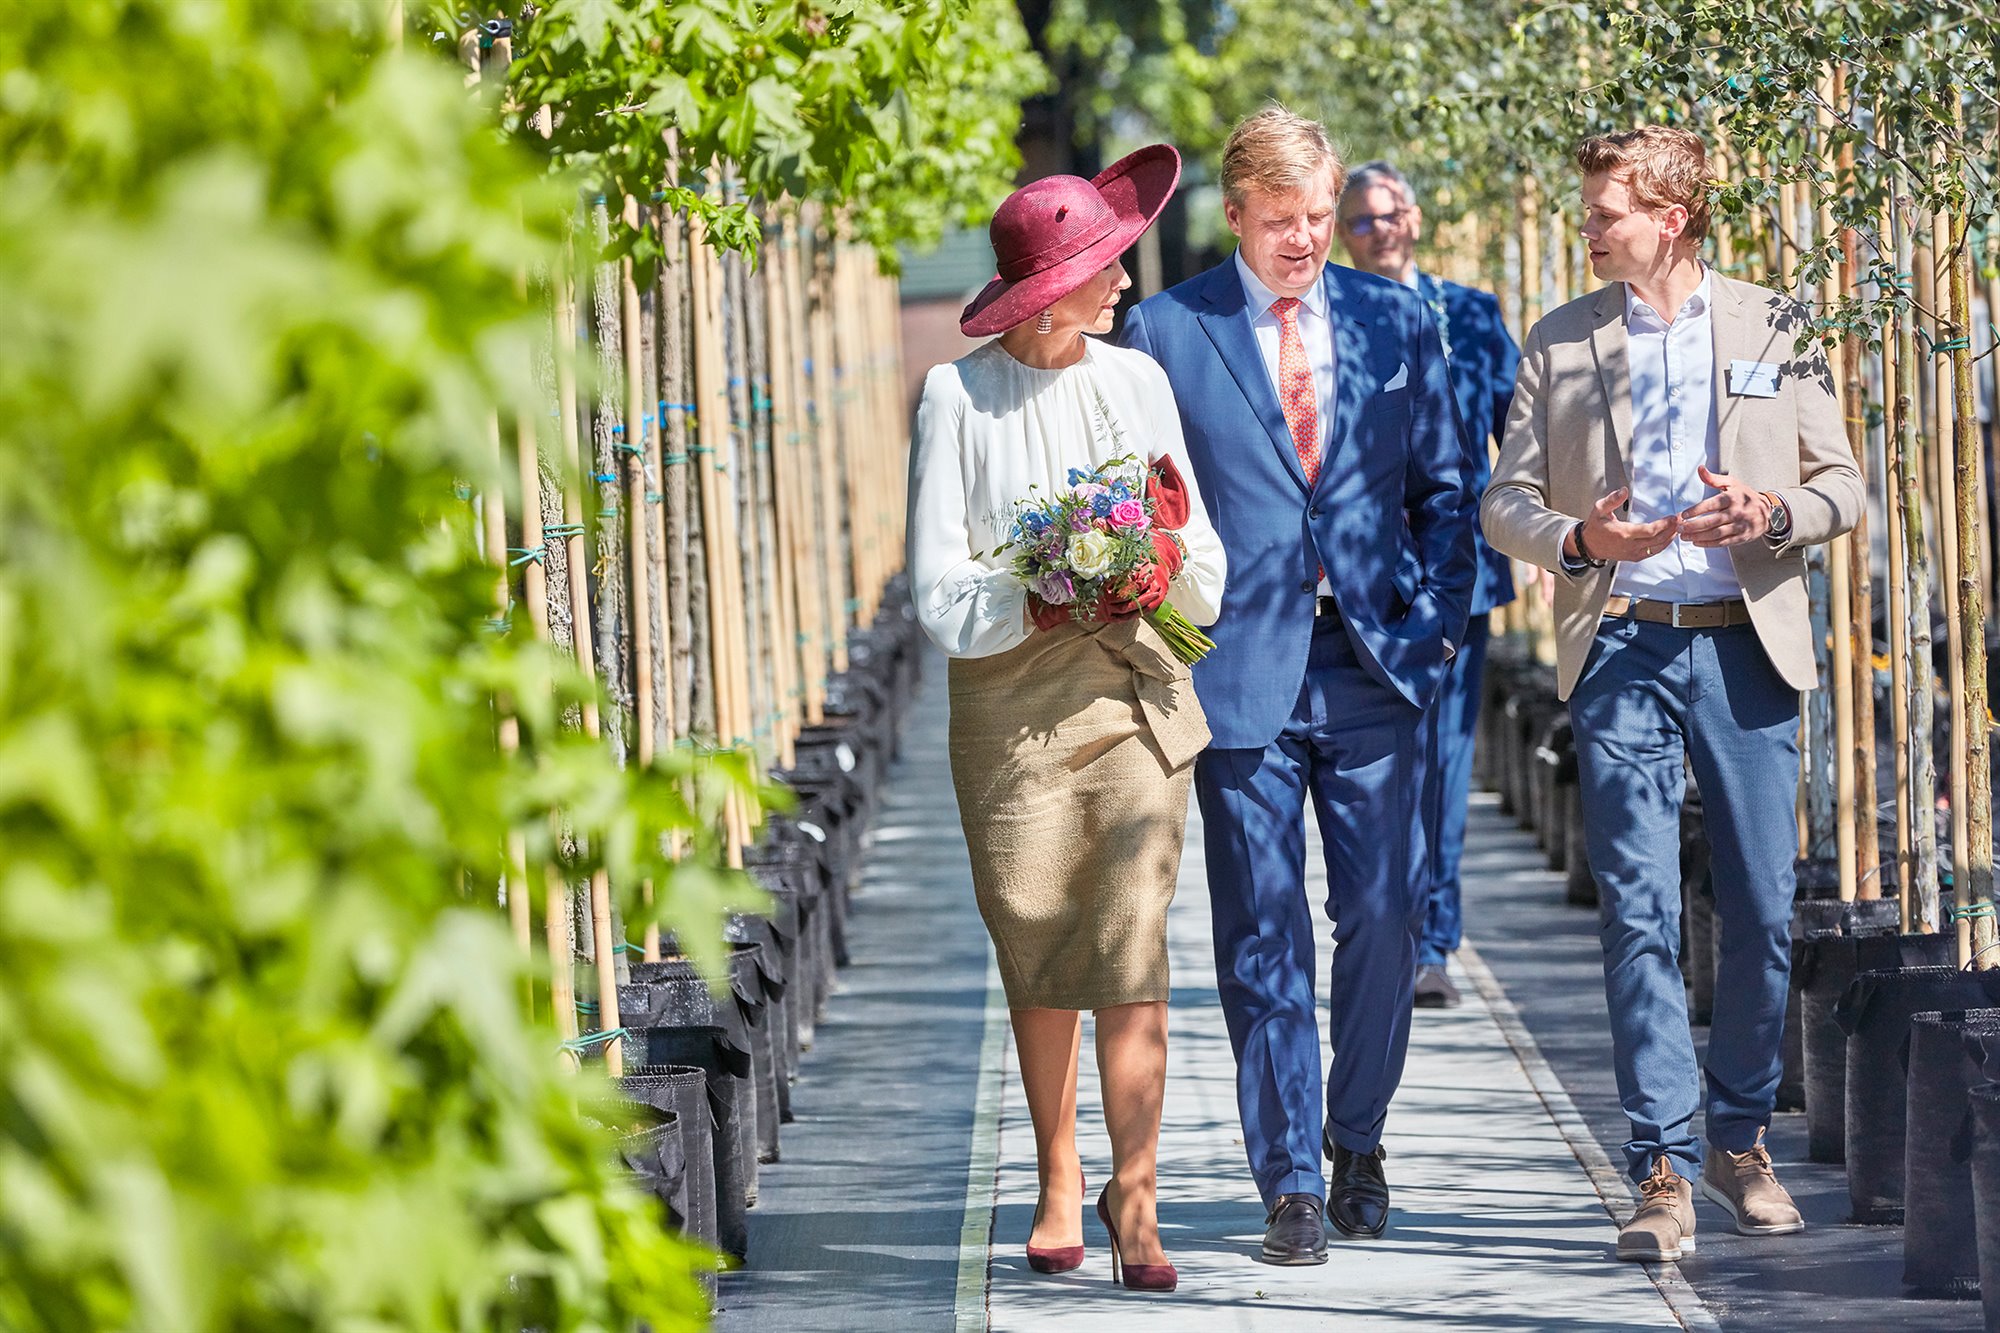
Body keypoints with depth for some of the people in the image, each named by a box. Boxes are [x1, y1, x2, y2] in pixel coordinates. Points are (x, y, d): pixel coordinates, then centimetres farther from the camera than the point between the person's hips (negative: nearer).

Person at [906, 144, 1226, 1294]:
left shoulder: (1136, 380, 9)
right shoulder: (960, 396, -1)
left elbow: (1206, 571, 10)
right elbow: (941, 595, -4)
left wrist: (1168, 562, -12)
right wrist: (1055, 596, -19)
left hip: (1135, 689, 1)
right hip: (1014, 696, -1)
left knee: (1132, 945, -9)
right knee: (1037, 951, 6)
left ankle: (1135, 1201, -7)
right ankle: (1060, 1180, 22)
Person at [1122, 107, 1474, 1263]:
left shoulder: (1397, 323, 9)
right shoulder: (1167, 331, 2)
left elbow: (1444, 487, 12)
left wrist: (1435, 621, 0)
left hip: (1377, 665, 2)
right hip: (1241, 675, -2)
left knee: (1386, 916, 3)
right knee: (1264, 936, -1)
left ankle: (1357, 1138, 23)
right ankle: (1292, 1180, 5)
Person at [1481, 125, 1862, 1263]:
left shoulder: (1773, 329, 5)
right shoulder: (1561, 344, 7)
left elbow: (1843, 484, 7)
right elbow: (1507, 500, 7)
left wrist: (1773, 513, -15)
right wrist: (1579, 539, -14)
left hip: (1749, 646, 0)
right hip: (1622, 649, 0)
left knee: (1763, 912, 3)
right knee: (1639, 914, -6)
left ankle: (1742, 1139, 22)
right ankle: (1665, 1169, -5)